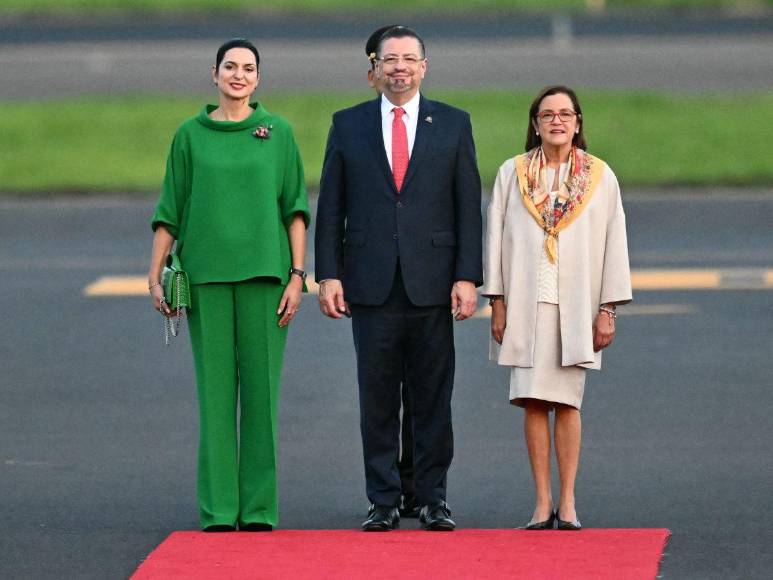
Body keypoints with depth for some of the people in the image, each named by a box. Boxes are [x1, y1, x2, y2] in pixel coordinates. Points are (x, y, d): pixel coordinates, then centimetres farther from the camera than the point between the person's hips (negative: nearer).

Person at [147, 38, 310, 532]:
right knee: (215, 389, 0)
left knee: (261, 386, -1)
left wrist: (297, 275, -3)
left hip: (263, 270, -1)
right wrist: (156, 276, 3)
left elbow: (295, 208, 5)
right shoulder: (190, 135, 8)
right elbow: (170, 212, 10)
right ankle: (218, 510, 2)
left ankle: (259, 509, 3)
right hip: (207, 273, 1)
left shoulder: (278, 132, 6)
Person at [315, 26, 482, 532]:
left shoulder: (453, 125, 6)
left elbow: (469, 207, 3)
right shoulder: (348, 125, 8)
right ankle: (383, 502, 8)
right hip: (372, 285, 0)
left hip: (432, 282, 0)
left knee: (434, 397, 2)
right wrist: (328, 275, -1)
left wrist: (468, 278, -5)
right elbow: (330, 208, 7)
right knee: (377, 399, 3)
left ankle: (434, 499, 9)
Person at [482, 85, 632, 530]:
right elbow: (497, 238, 6)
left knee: (567, 402, -3)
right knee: (534, 401, -2)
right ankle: (543, 501, 1)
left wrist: (608, 309, -1)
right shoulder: (513, 174, 6)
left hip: (576, 305, -1)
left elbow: (614, 244, 4)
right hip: (526, 303, 1)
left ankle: (567, 502, 2)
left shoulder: (600, 177, 5)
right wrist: (498, 304, 0)